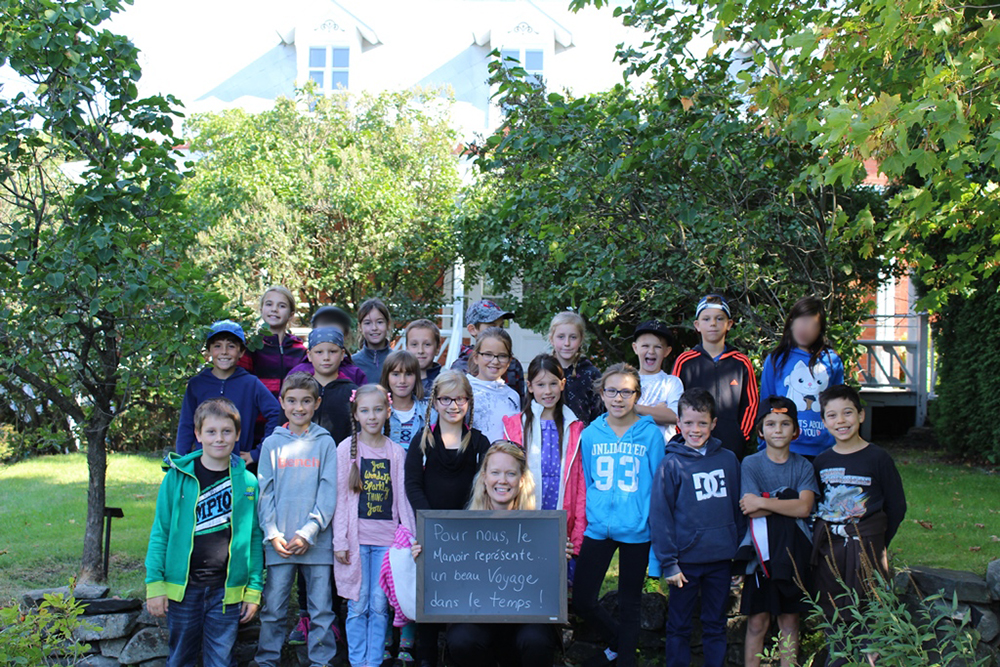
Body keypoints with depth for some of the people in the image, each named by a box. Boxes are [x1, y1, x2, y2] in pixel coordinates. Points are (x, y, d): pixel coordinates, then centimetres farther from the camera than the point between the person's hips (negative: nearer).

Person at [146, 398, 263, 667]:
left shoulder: (247, 482, 2)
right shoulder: (177, 477, -2)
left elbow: (255, 538, 5)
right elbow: (160, 532, 1)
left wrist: (254, 590, 3)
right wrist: (155, 584, -4)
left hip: (227, 591, 0)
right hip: (182, 588, 0)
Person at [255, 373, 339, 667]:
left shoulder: (325, 443, 4)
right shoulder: (272, 444, 7)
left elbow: (329, 492, -1)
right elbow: (264, 492, 5)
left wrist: (309, 532, -10)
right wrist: (272, 533, -7)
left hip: (317, 541, -1)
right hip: (279, 543, 1)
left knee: (321, 608, 4)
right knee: (273, 607, 6)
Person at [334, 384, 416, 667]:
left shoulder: (397, 452, 6)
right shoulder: (347, 448, 1)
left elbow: (402, 497, 8)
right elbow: (340, 497, 0)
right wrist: (340, 541, -4)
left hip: (387, 538, 1)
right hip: (356, 535, -1)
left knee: (380, 606, 4)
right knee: (358, 606, 3)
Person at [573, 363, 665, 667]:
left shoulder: (651, 434, -4)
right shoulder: (590, 434, 3)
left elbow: (658, 486, -1)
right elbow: (583, 484, 11)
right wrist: (581, 526, 9)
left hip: (637, 531, -2)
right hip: (598, 528, 3)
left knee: (628, 604, 9)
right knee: (582, 600, 2)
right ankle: (617, 642, 29)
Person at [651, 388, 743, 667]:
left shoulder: (728, 460, 4)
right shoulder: (671, 465, -6)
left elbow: (737, 508, 11)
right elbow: (660, 516, -6)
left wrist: (738, 548, 7)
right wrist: (668, 562, -10)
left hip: (721, 558, 3)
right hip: (686, 560, -3)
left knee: (716, 624, 14)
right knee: (679, 626, 9)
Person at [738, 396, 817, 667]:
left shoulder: (803, 466, 5)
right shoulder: (751, 464, 1)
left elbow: (804, 508, -11)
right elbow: (751, 512, -11)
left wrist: (762, 502, -14)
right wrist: (786, 502, -13)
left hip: (794, 551, 2)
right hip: (761, 550, -2)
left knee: (789, 620, 8)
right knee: (757, 621, 2)